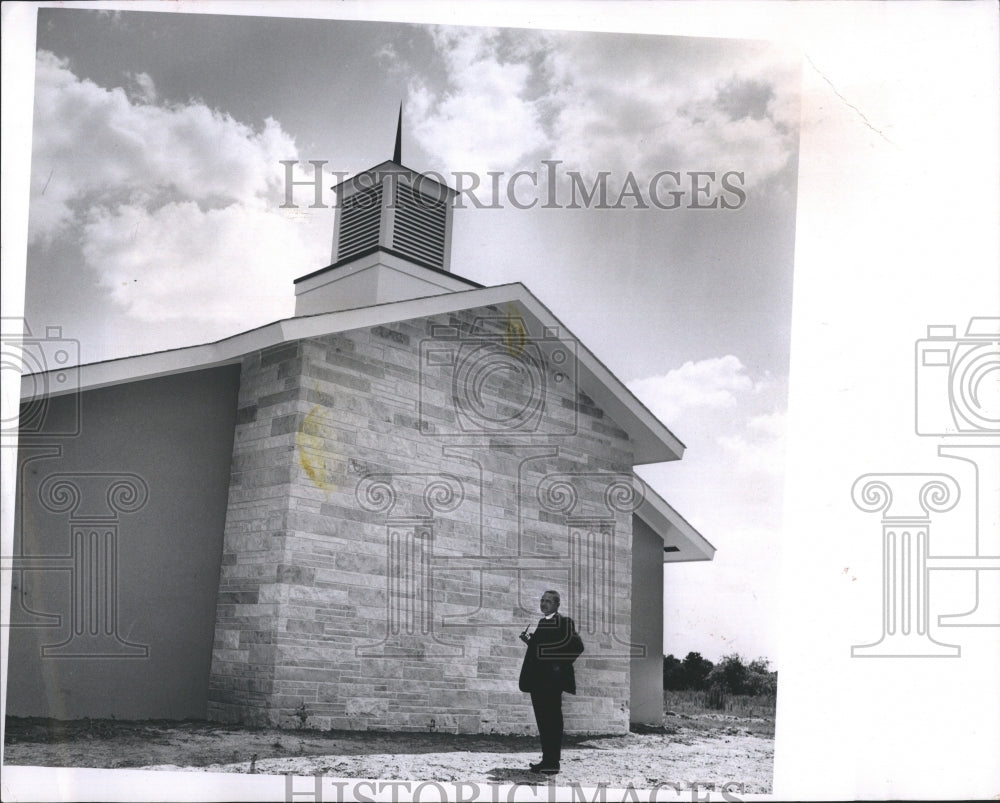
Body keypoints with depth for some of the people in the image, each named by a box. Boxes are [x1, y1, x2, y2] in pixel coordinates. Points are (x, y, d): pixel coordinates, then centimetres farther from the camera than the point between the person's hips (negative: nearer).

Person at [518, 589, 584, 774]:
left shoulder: (564, 622, -5)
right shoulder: (539, 623, 18)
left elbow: (576, 646, -15)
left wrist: (559, 664, -15)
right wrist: (528, 640, 5)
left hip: (552, 679, -8)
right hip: (537, 678, 8)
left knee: (552, 719, -4)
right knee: (542, 719, 9)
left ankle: (553, 762, 0)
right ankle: (547, 759, 15)